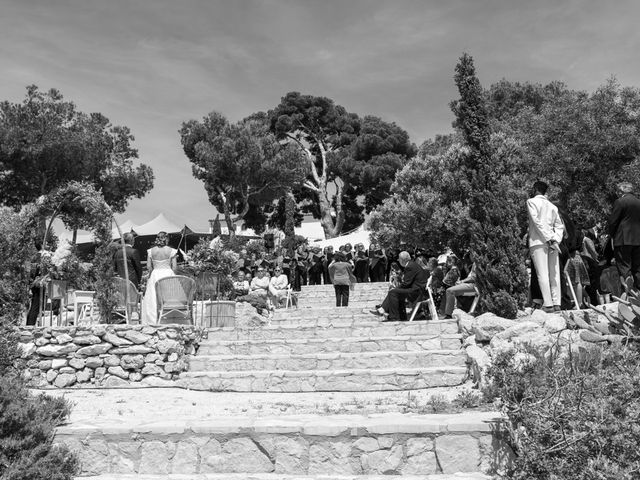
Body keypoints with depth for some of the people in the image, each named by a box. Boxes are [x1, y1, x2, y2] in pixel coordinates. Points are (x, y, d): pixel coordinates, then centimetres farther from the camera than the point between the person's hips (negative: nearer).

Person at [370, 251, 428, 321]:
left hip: (415, 291, -11)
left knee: (393, 292, -16)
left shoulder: (410, 266, -16)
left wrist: (395, 288, -8)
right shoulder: (412, 264, 16)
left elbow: (406, 283, -19)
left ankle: (394, 317, -13)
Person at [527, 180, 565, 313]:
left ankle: (548, 304, -15)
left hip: (538, 241, -5)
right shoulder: (552, 206, 21)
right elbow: (560, 225, 12)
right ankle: (556, 303, 1)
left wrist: (549, 239, -11)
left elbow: (537, 221, -9)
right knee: (554, 273, 4)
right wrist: (555, 240, 0)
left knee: (542, 274, -9)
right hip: (552, 241, 5)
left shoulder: (531, 202, 3)